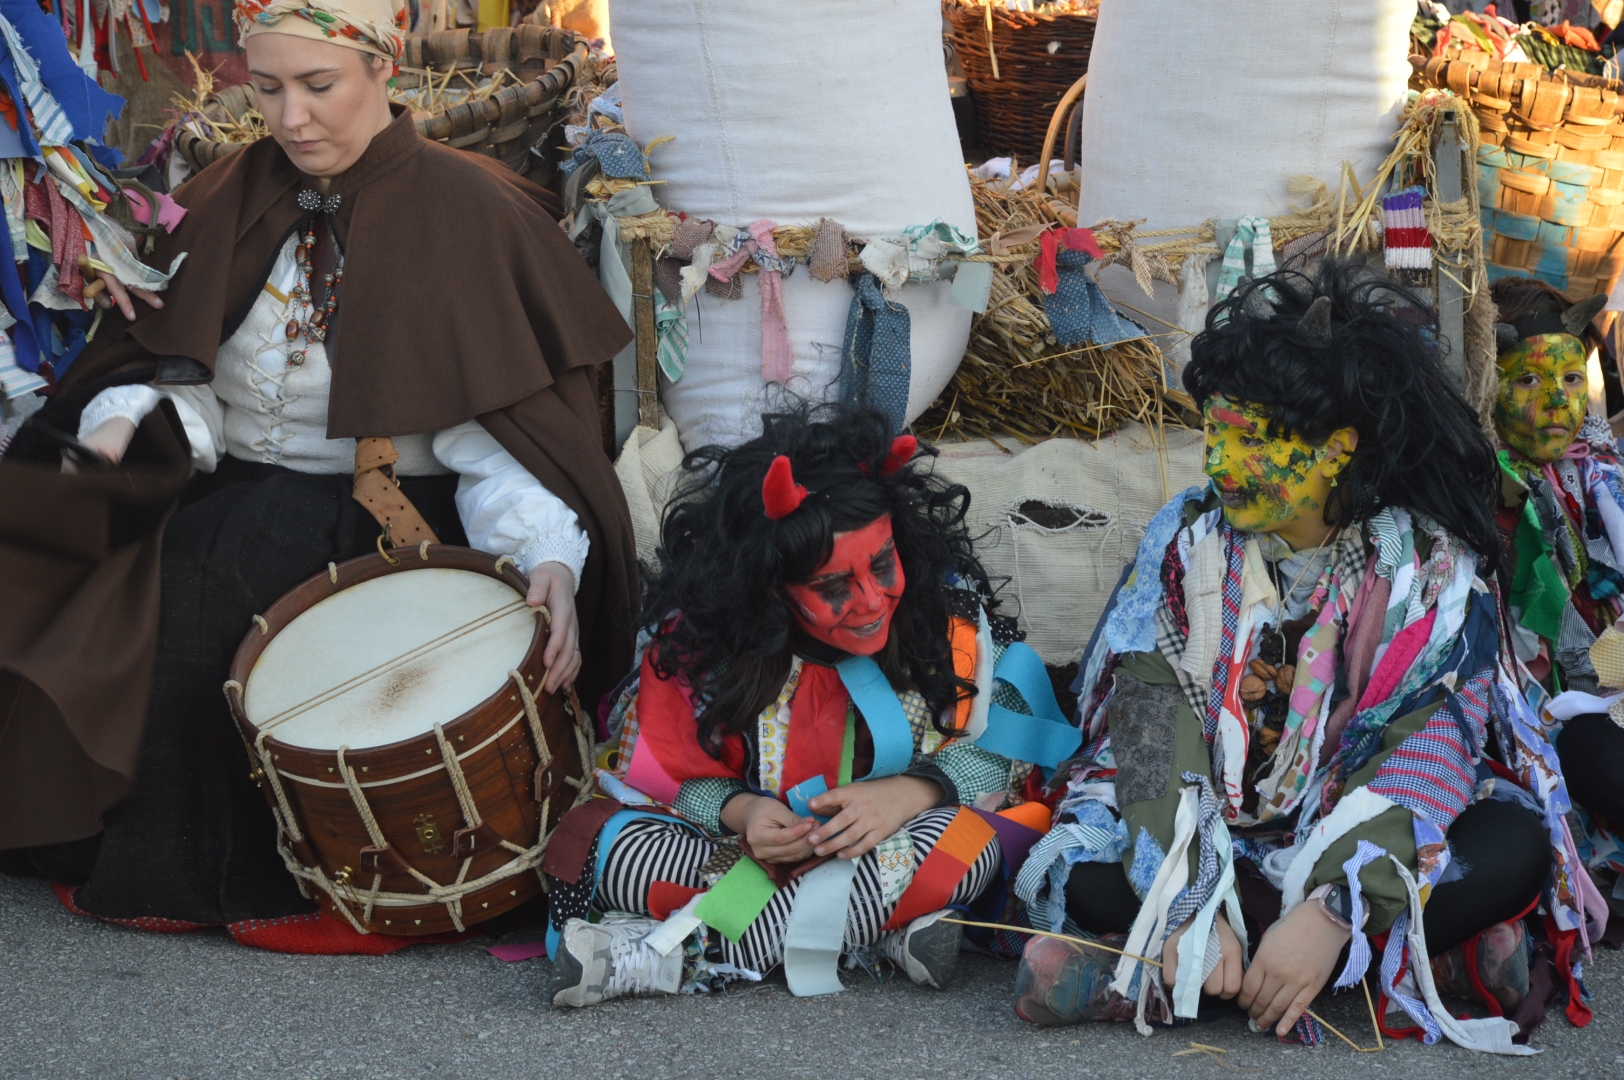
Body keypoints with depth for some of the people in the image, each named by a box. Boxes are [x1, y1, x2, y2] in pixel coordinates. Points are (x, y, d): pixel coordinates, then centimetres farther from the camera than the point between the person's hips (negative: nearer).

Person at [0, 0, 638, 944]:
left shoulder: (469, 215, -4)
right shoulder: (229, 204, 9)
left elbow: (502, 425, -12)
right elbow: (179, 375, 6)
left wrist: (548, 557, -30)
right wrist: (133, 425, -18)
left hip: (386, 520, -4)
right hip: (235, 499, 4)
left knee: (199, 574, -30)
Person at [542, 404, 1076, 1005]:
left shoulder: (948, 608, -12)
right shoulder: (699, 638, -13)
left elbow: (999, 748, -9)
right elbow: (663, 776, -7)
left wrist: (909, 792, -28)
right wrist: (738, 813, -28)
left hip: (895, 851, 0)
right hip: (741, 855, 0)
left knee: (966, 843, -35)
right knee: (591, 839, -24)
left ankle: (679, 955, -33)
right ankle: (881, 927, -29)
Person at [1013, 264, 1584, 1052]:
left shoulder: (1434, 569, -6)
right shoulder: (1186, 538, -2)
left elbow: (1424, 752, -19)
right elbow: (1154, 731, -13)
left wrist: (1331, 912, -35)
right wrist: (1188, 906, -30)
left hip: (1352, 845, 0)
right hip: (1203, 840, 1)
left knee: (1512, 847, -30)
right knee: (1088, 876, -30)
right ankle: (1428, 955, -24)